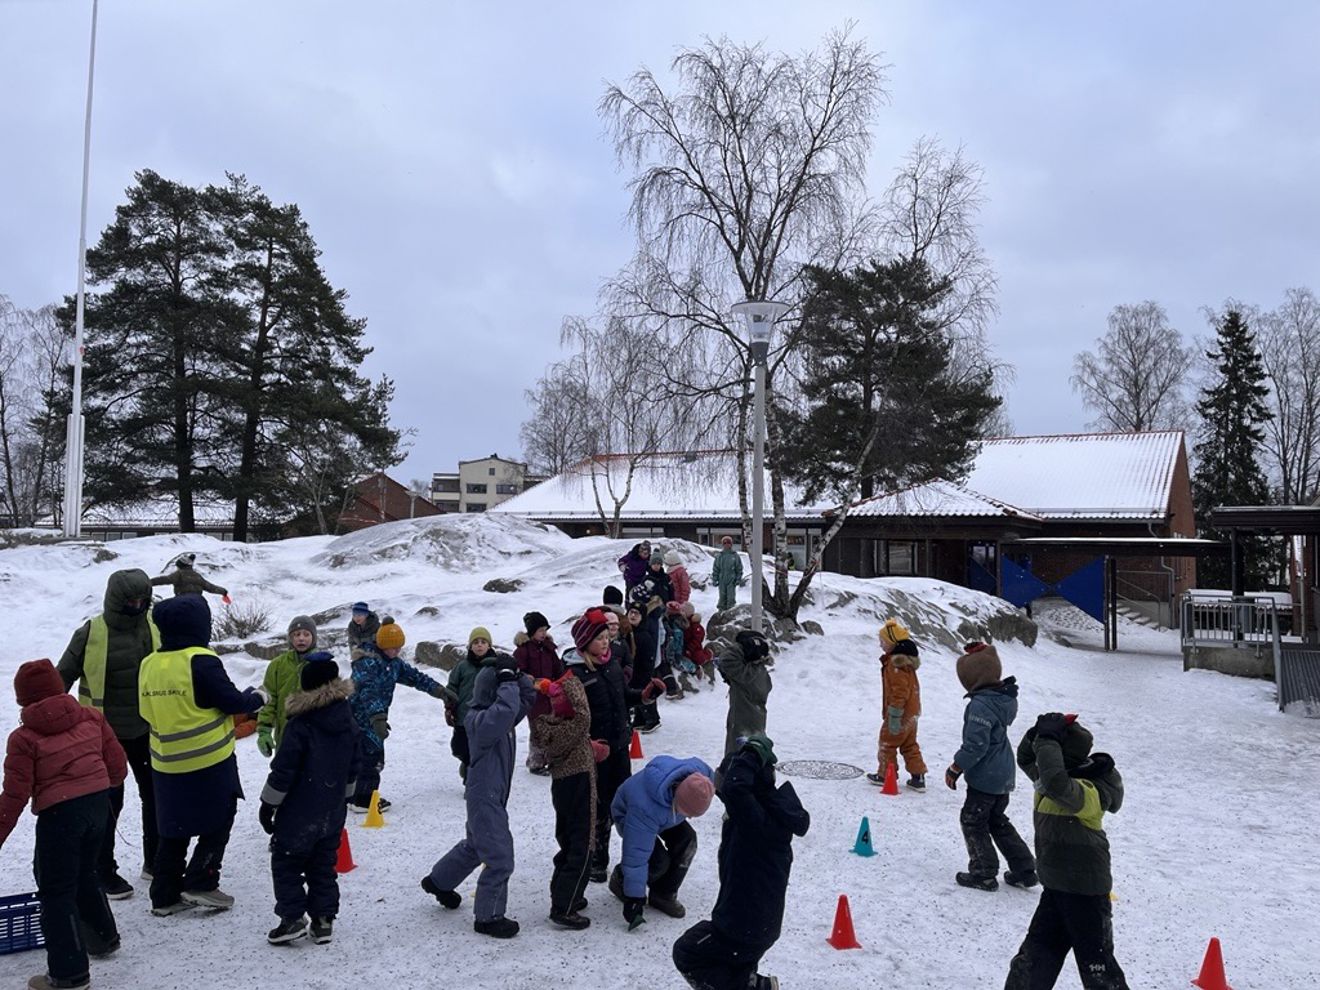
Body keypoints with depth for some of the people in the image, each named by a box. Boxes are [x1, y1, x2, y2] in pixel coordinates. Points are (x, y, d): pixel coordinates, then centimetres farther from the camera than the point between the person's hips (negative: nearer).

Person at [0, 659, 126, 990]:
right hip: (99, 804, 6)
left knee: (56, 891, 5)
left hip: (59, 814, -6)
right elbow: (117, 765, 6)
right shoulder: (91, 718, 2)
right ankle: (103, 936, 41)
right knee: (84, 873, 27)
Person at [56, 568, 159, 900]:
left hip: (145, 729, 4)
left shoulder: (154, 626, -4)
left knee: (155, 794, 13)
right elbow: (62, 677, -4)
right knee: (108, 803, 4)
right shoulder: (91, 633, -15)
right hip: (105, 733, -4)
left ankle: (155, 861, 30)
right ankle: (104, 873, 21)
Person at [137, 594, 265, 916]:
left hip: (166, 763, 7)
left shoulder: (149, 665, 4)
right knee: (218, 822, 10)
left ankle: (165, 895, 20)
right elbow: (232, 701, -15)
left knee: (174, 829, 16)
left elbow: (146, 710, 13)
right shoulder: (201, 661, -17)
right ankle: (201, 883, 5)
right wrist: (256, 697, 4)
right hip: (210, 760, -6)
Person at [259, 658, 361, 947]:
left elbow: (283, 770, -16)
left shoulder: (300, 725, -18)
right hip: (332, 813, 6)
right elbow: (353, 767, 12)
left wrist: (268, 804, -5)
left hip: (299, 812, -6)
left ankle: (292, 917, 2)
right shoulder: (348, 724, 3)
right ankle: (323, 919, 14)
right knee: (324, 865, 14)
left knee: (286, 862, 8)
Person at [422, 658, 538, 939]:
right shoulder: (480, 719, -24)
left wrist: (519, 678, -7)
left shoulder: (499, 713, 4)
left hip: (494, 796, 10)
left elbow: (528, 696, 8)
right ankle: (488, 917, 10)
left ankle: (439, 881, 49)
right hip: (485, 797, -10)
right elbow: (506, 708, -43)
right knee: (500, 859, -5)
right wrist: (508, 681, -32)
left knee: (475, 845, 28)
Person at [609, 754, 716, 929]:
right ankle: (621, 880, 9)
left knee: (687, 840, -17)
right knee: (659, 861, -21)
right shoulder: (645, 810, -48)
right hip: (627, 815, -5)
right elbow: (636, 854, -39)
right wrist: (634, 897, -34)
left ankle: (664, 895, 1)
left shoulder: (699, 772, -35)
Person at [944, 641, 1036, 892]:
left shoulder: (981, 705, -24)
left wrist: (955, 768, -15)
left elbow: (975, 745, -23)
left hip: (985, 778, -9)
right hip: (1004, 777, 9)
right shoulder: (1005, 698, 3)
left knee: (972, 821, 6)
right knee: (997, 821, 21)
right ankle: (1024, 870, 24)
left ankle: (984, 873, 12)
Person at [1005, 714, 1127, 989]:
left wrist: (1047, 739, -37)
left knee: (1096, 965, 6)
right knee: (1036, 955, 18)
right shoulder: (1067, 777, 2)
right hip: (1057, 886, 9)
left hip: (1085, 892, -9)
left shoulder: (1088, 792, -26)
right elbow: (1025, 757, 12)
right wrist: (1038, 733, -10)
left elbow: (1055, 783, -48)